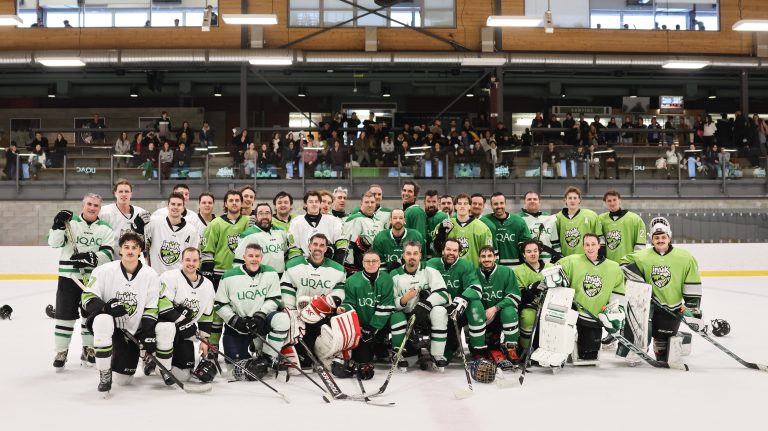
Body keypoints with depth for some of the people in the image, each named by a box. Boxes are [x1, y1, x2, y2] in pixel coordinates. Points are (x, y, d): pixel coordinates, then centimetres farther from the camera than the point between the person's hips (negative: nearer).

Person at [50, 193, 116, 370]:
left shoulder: (106, 228, 3)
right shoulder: (70, 221, 1)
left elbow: (108, 254, -7)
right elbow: (54, 242, -8)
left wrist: (90, 258, -24)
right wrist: (59, 226, -23)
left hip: (94, 279, 2)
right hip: (69, 276, -1)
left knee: (91, 315, 10)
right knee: (65, 314, 1)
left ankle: (88, 349, 24)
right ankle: (61, 351, 13)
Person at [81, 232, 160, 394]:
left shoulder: (150, 275, -6)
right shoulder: (105, 271, -9)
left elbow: (150, 310, -4)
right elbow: (87, 298, -11)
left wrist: (149, 336, -13)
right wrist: (106, 307, -29)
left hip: (134, 331, 1)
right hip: (111, 326, -1)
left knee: (124, 380, -1)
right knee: (103, 321, -39)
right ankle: (105, 375, -22)